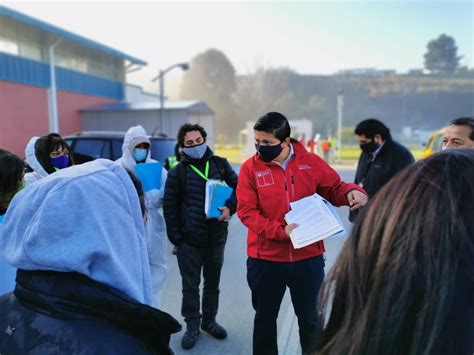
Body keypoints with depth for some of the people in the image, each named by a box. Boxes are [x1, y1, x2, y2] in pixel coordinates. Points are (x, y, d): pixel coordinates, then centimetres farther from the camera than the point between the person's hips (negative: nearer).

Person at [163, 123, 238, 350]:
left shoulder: (220, 164, 2)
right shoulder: (177, 172, -3)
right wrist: (176, 237, -6)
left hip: (217, 237, 2)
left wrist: (230, 207, -11)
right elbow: (170, 207, -1)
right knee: (190, 286, 9)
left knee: (213, 283, 17)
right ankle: (192, 326, 28)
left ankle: (209, 320, 37)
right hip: (189, 240, -2)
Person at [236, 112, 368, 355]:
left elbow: (333, 189, 8)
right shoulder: (250, 168, -9)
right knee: (265, 318, 21)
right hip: (265, 258, 0)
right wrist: (280, 230, -24)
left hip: (308, 257, 1)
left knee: (310, 319, 20)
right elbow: (246, 211, -13)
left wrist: (351, 191, -15)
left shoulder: (310, 162, -4)